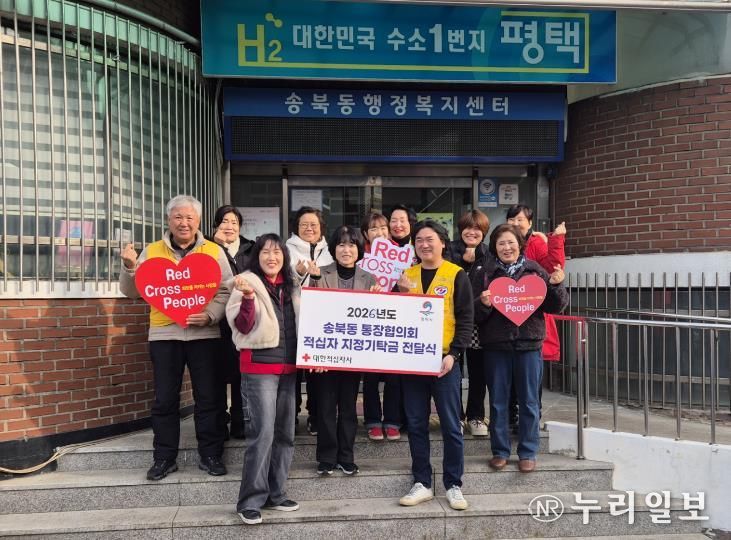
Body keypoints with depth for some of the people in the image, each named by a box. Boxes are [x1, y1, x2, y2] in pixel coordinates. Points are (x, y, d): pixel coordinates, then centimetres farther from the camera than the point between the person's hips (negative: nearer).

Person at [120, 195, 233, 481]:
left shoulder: (214, 251, 5)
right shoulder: (152, 251, 8)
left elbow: (226, 291, 1)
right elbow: (131, 291, 8)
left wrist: (210, 315, -15)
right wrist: (129, 267, -11)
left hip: (204, 334, -1)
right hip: (164, 334, 1)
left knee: (208, 397, 4)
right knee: (165, 399, 6)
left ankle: (210, 455, 17)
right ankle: (164, 458, 18)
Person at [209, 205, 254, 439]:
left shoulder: (250, 250, 14)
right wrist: (218, 245, -12)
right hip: (219, 320, -2)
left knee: (242, 371, 2)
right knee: (220, 370, 1)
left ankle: (239, 422, 12)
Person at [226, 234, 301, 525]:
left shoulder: (291, 286, 12)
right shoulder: (247, 283, -5)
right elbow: (242, 327, -13)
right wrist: (248, 297, -27)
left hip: (288, 366, 7)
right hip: (258, 367, -6)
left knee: (285, 433, 10)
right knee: (262, 433, -10)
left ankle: (274, 494, 22)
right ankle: (250, 500, 1)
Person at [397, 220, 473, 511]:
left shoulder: (457, 275, -1)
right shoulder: (406, 275, 10)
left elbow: (465, 319, -4)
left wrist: (453, 353, -14)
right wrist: (402, 294, -8)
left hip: (444, 359, -3)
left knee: (450, 425, 3)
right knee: (416, 424, 8)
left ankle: (453, 485, 15)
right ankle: (422, 483, 19)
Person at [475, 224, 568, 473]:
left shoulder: (535, 271, 4)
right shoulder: (485, 274, 4)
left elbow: (556, 307, 4)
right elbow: (474, 314, 1)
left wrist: (555, 285, -14)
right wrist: (483, 304, -19)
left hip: (529, 343, 0)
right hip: (496, 345, 0)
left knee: (529, 402, 6)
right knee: (498, 402, 8)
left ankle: (528, 453, 18)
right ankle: (500, 451, 20)